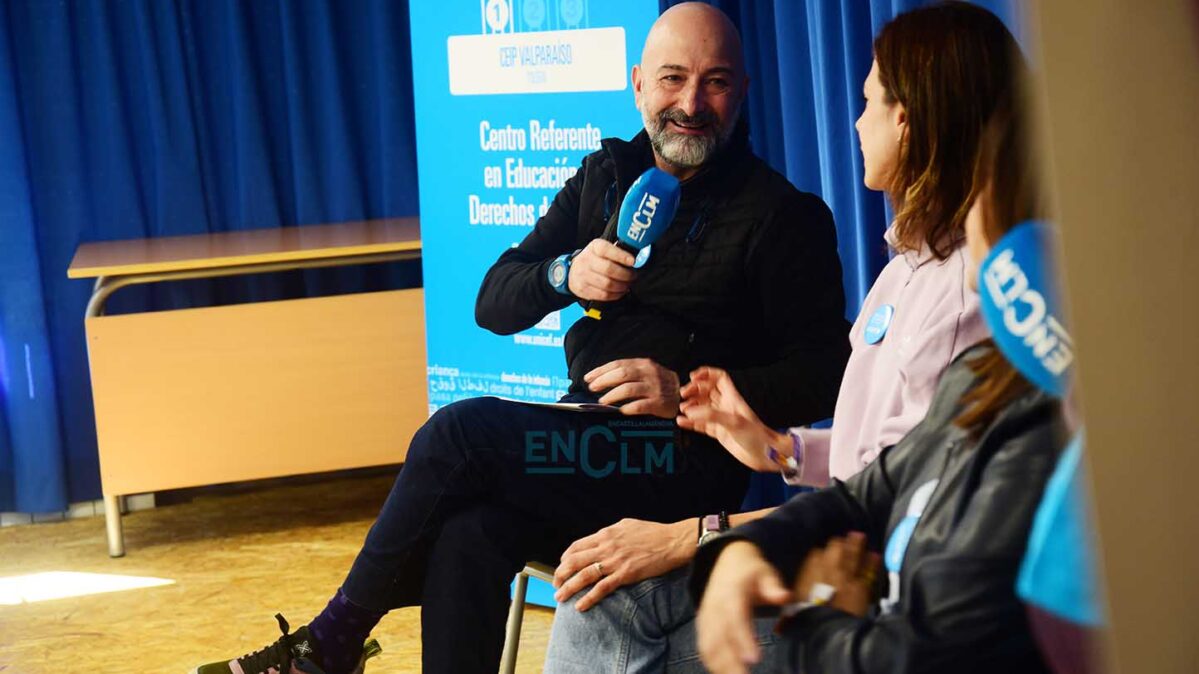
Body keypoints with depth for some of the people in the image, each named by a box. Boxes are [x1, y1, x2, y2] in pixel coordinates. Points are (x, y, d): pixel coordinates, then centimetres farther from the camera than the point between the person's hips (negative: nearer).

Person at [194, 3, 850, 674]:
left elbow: (824, 376, -6)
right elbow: (494, 304, 12)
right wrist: (566, 274, -10)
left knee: (461, 433, -23)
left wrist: (687, 393, -17)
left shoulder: (783, 216, -1)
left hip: (690, 458, -5)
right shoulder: (604, 178, 15)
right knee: (467, 537, -28)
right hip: (586, 441, 5)